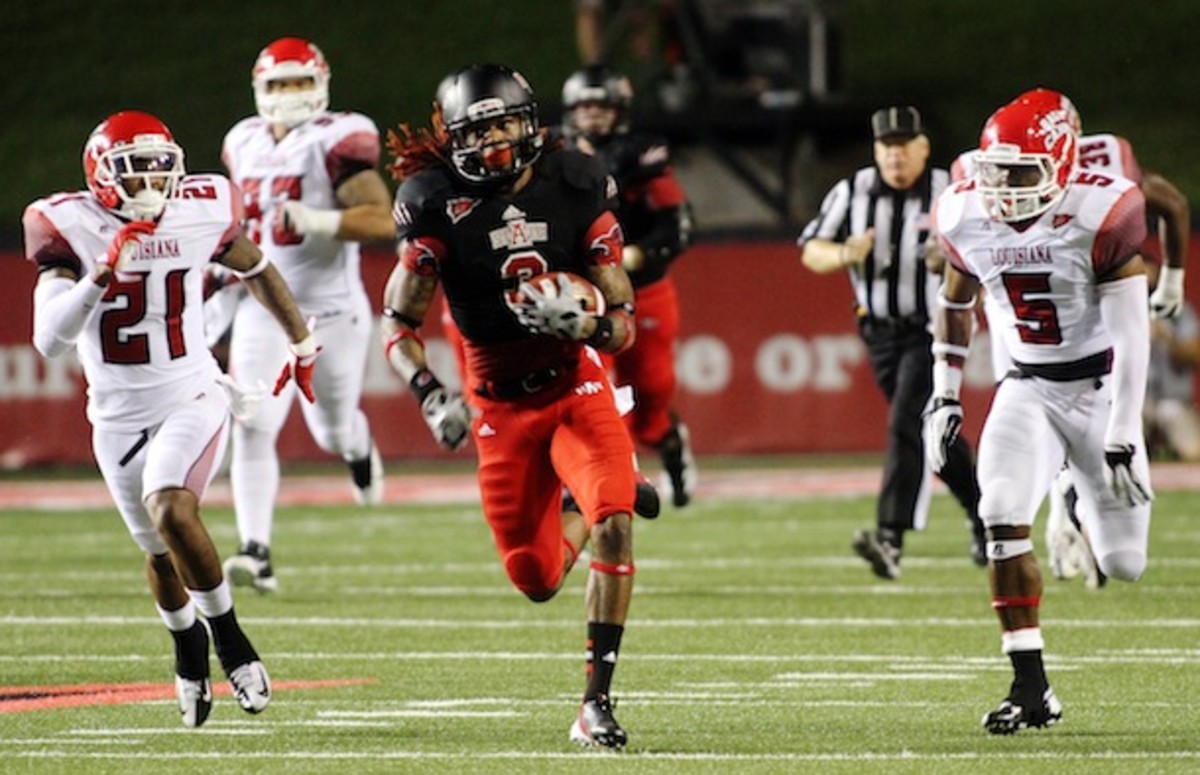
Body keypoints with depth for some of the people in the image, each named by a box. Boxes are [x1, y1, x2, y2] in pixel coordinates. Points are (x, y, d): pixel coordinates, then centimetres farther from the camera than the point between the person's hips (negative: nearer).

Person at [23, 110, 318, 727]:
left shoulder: (199, 213, -9)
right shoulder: (72, 229, -14)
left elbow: (257, 272, 13)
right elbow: (49, 339, -24)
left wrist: (301, 344, 25)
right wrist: (101, 276, -38)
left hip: (191, 399, -1)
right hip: (118, 417, 1)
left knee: (170, 509, -28)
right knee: (160, 552, 15)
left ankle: (227, 634, -9)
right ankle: (188, 649, 45)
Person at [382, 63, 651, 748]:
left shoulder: (577, 193, -10)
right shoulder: (440, 209, -12)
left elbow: (623, 327, -7)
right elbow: (400, 328, -6)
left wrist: (580, 323, -29)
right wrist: (431, 396, -23)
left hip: (577, 388, 0)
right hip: (501, 404, 0)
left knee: (616, 524, -25)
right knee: (539, 583, 6)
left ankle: (598, 702, -19)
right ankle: (574, 514, 44)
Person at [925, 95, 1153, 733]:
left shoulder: (1100, 216, -21)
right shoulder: (966, 218, -8)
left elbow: (1131, 334, -19)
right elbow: (955, 304, 13)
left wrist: (1123, 436, -22)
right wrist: (945, 398, 11)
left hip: (1099, 387, -3)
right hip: (1028, 389, 3)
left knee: (1122, 564, 1)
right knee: (1004, 516, -22)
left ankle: (1093, 502, 41)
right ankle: (1031, 687, -16)